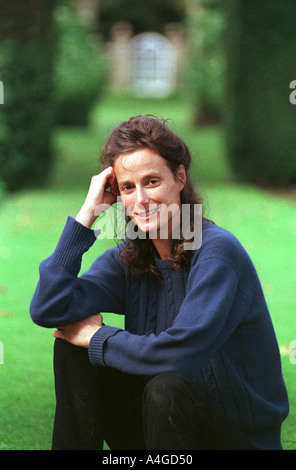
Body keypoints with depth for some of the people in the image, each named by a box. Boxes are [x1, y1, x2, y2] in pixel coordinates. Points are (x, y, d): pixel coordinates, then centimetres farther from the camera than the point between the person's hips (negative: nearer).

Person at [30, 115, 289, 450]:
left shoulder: (217, 252, -17)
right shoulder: (127, 259, 3)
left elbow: (180, 353, -27)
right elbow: (47, 311, -12)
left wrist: (97, 337, -12)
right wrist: (87, 214, -9)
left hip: (239, 435, -6)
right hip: (160, 422, 6)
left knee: (168, 388, -35)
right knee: (72, 348, -8)